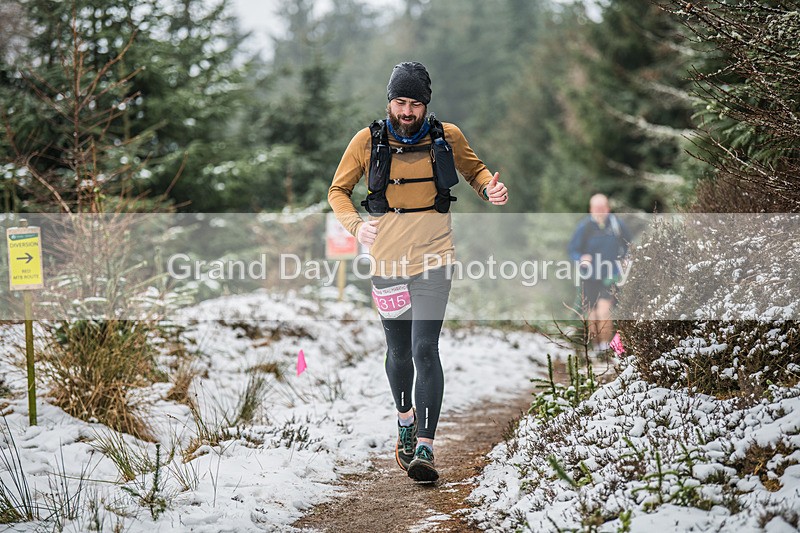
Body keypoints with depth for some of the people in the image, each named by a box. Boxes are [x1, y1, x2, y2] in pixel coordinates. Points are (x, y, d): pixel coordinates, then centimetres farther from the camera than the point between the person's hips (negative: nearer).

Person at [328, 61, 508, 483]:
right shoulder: (367, 141, -2)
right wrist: (355, 226, -12)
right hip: (387, 261, 1)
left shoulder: (447, 137, 0)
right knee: (399, 352, 14)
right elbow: (338, 191, 7)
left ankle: (424, 448, -15)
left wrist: (490, 188, -5)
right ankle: (405, 417, 42)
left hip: (433, 259, -1)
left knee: (425, 349, -14)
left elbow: (474, 169, 18)